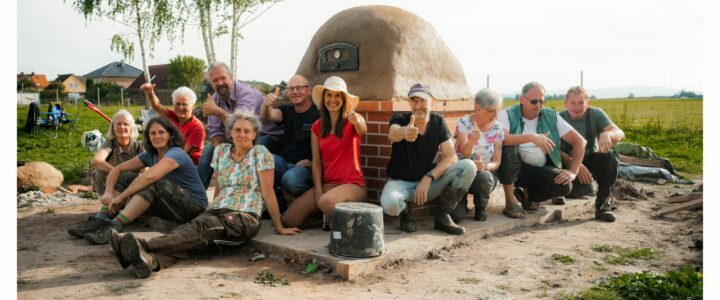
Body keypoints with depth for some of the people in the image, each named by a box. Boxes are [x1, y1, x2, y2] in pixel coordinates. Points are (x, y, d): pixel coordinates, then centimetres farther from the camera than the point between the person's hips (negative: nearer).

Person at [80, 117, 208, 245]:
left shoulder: (176, 154, -19)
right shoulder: (150, 155, 8)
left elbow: (149, 176, -35)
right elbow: (118, 169, 5)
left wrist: (120, 197, -29)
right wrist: (108, 192, -13)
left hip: (194, 206, -8)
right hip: (171, 205, 8)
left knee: (153, 183, -33)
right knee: (126, 177, 0)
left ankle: (114, 227, -35)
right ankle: (99, 221, -12)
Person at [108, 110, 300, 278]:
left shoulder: (260, 153, 1)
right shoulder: (220, 151, 15)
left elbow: (268, 192, -1)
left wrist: (279, 227, -1)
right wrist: (216, 210, 16)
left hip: (245, 218, -4)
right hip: (217, 211, 5)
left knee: (200, 226, -34)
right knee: (193, 232, -30)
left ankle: (143, 247, -56)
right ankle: (151, 260, -59)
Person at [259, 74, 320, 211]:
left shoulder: (318, 114, -6)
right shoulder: (287, 110, 14)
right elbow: (267, 117, -6)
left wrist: (313, 162, -20)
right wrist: (266, 106, -28)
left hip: (306, 166, -6)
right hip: (285, 162, 6)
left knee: (290, 179, -36)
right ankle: (279, 206, -6)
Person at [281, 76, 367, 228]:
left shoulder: (352, 121, -2)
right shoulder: (317, 127, 10)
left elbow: (363, 131, -27)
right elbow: (316, 161, 6)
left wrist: (357, 121, -50)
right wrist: (318, 190, -5)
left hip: (351, 184, -4)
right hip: (326, 184, 5)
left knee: (326, 202, -37)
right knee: (289, 220, -10)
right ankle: (322, 211, 14)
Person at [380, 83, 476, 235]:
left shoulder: (438, 122, -2)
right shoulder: (399, 119, -11)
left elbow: (451, 157, -8)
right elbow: (393, 134, -37)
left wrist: (429, 177, -23)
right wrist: (404, 132, -62)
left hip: (428, 181, 3)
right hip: (400, 181, -3)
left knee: (468, 167, -18)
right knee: (389, 204, -38)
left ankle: (442, 216, -5)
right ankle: (405, 211, 1)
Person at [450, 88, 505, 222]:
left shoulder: (498, 129, -2)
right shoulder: (463, 123, -9)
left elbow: (496, 162, -3)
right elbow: (465, 154, -20)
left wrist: (485, 166, -27)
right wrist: (472, 140, -42)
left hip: (485, 173, 2)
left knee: (483, 177, -38)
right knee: (455, 215, -25)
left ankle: (480, 207, -4)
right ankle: (462, 202, 14)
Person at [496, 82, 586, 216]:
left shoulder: (551, 117, 4)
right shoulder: (507, 114, -6)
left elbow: (579, 141, 1)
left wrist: (573, 171, -9)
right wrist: (531, 137, -33)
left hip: (540, 169, 3)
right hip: (514, 167, -3)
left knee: (564, 185, -25)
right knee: (508, 149, -34)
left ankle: (528, 195, 10)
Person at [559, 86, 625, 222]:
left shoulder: (595, 114, -7)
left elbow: (620, 134, -20)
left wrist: (607, 134, -46)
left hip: (590, 159, 2)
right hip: (568, 162, -2)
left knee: (609, 157, -29)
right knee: (579, 190, -31)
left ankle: (603, 205, -19)